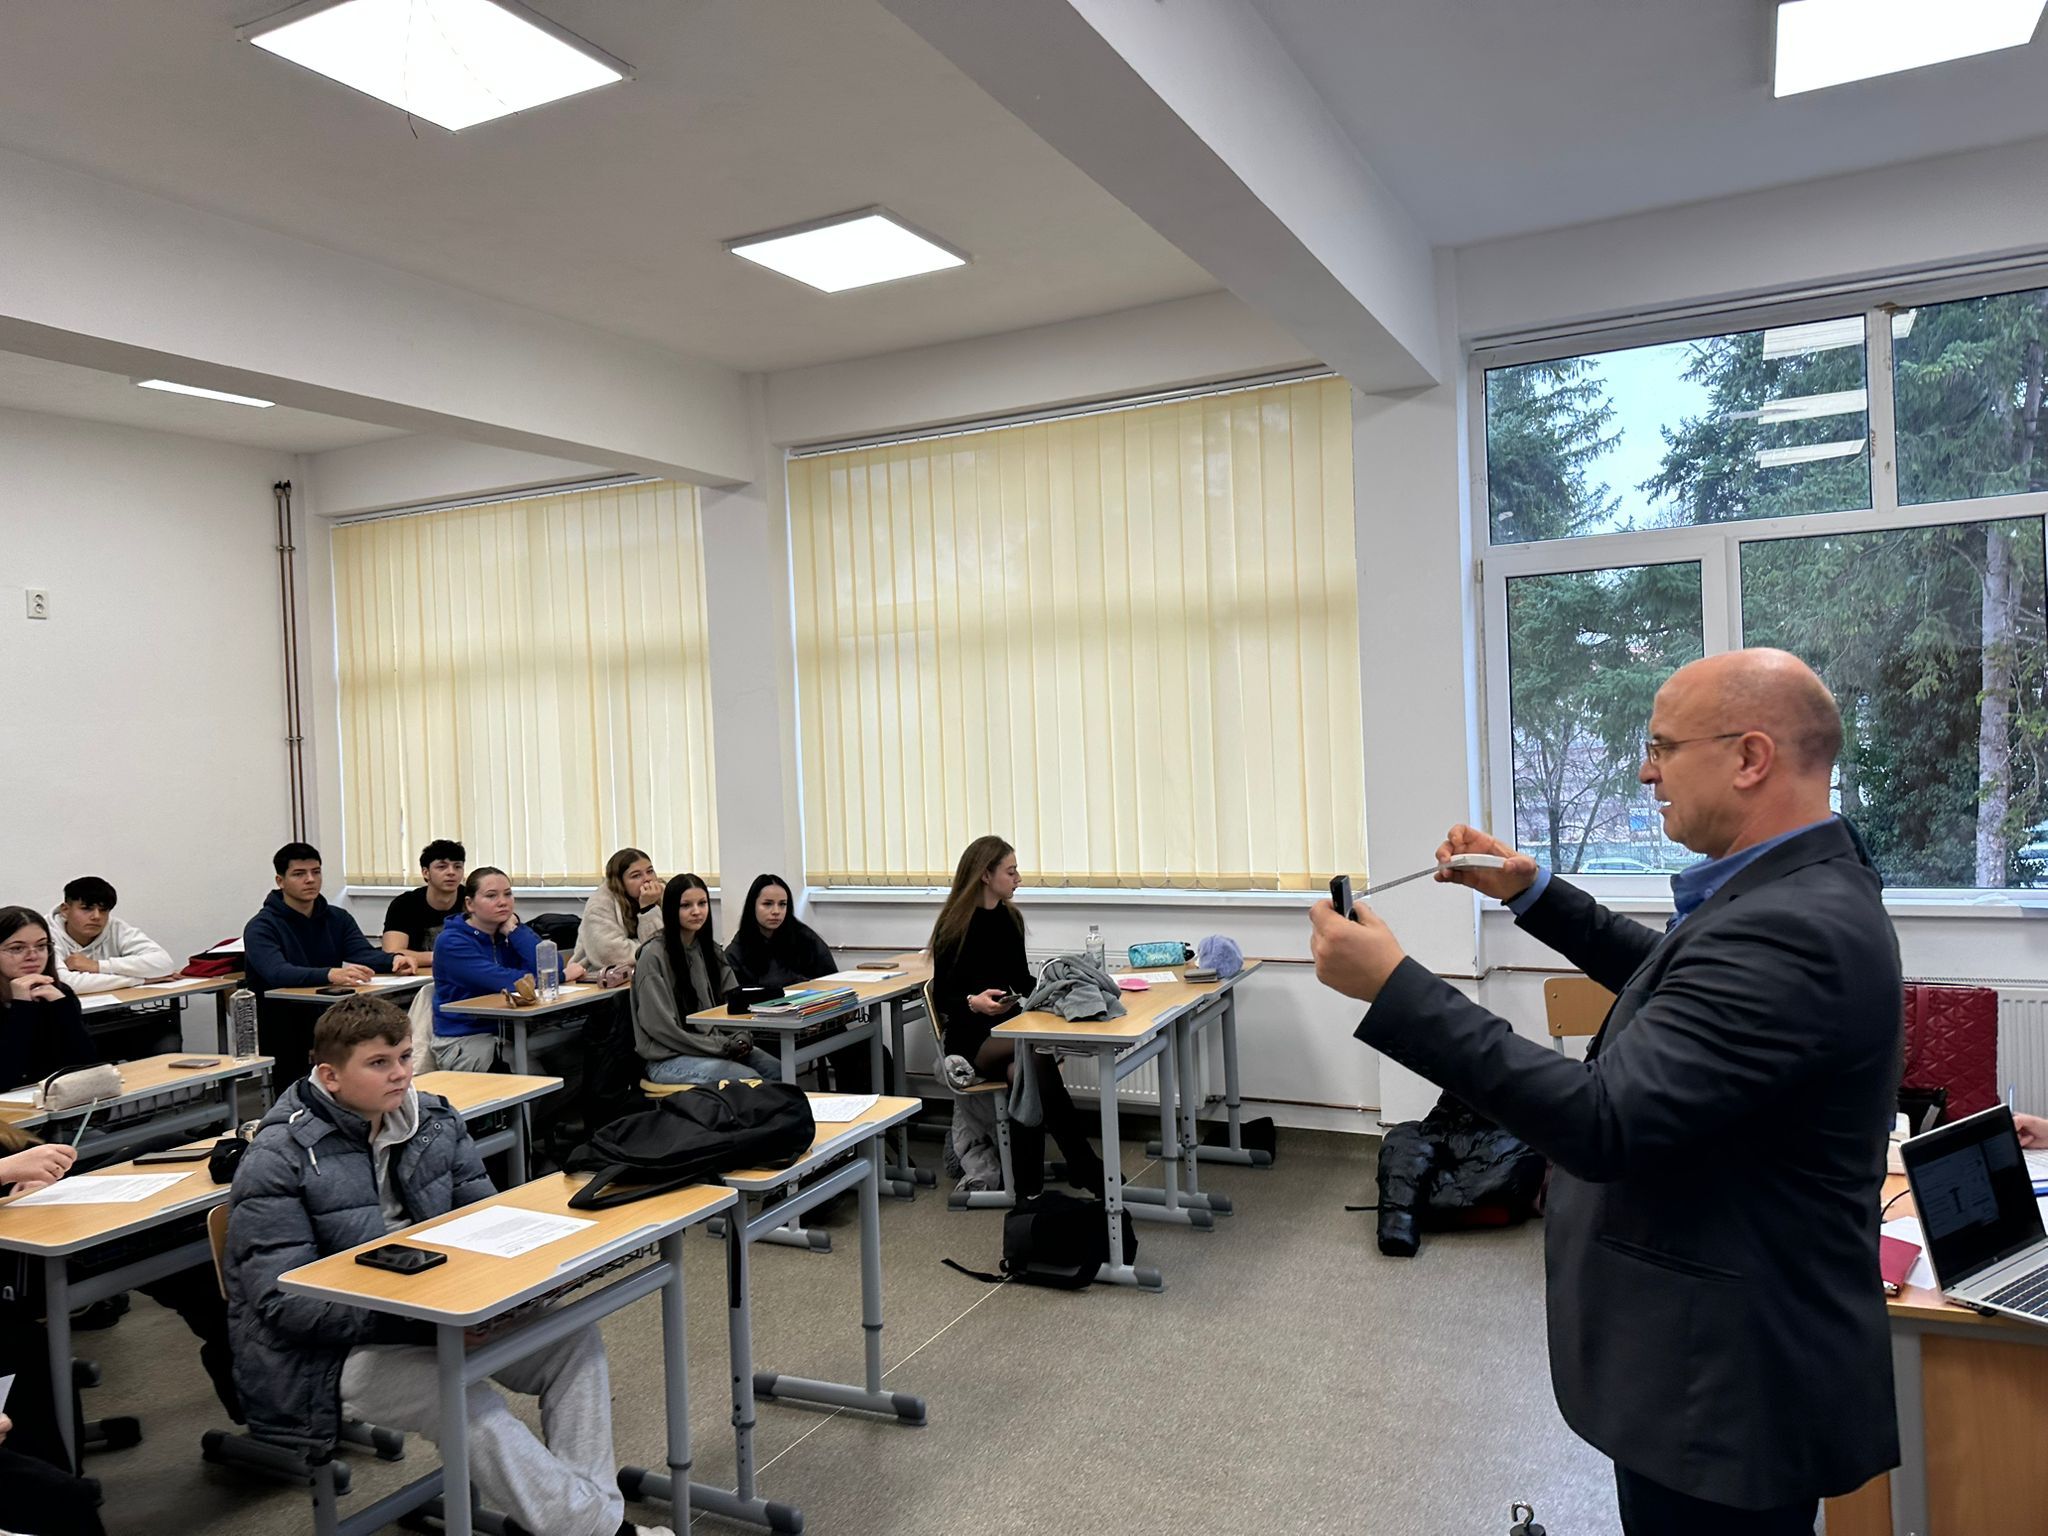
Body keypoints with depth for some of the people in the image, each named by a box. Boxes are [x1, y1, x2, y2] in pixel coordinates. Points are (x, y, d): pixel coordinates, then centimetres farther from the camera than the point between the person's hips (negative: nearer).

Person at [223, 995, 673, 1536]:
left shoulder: (434, 1120, 4)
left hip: (435, 1311, 7)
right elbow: (283, 1303, -19)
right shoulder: (277, 1161, -14)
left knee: (573, 1339, -11)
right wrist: (411, 1313, -27)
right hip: (336, 1352, -7)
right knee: (469, 1404, -30)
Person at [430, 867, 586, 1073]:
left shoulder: (513, 931, 8)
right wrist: (563, 975, -13)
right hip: (463, 1041, -5)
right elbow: (504, 981, -24)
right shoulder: (451, 943, -11)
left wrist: (513, 929, -10)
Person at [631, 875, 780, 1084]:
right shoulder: (653, 956, -11)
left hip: (718, 1045, 7)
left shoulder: (710, 949, 11)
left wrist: (741, 1037, -6)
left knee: (778, 1071, -17)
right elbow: (660, 1026, -15)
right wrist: (721, 1046, -15)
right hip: (668, 1059, -7)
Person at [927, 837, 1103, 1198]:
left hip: (1008, 1026, 5)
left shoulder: (1008, 917, 9)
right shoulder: (954, 925, -8)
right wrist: (974, 1003, -27)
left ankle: (1029, 1192, -29)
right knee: (1038, 1055, -34)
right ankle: (1086, 1166, -27)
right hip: (970, 1034, -5)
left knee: (1026, 1071, -32)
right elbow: (941, 997, -7)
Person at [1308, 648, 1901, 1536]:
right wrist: (1533, 893, 12)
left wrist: (1392, 987, -32)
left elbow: (1605, 1122, -35)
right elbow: (1674, 983, 19)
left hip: (1727, 1387, -10)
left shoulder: (1791, 930, -30)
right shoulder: (1803, 887, 2)